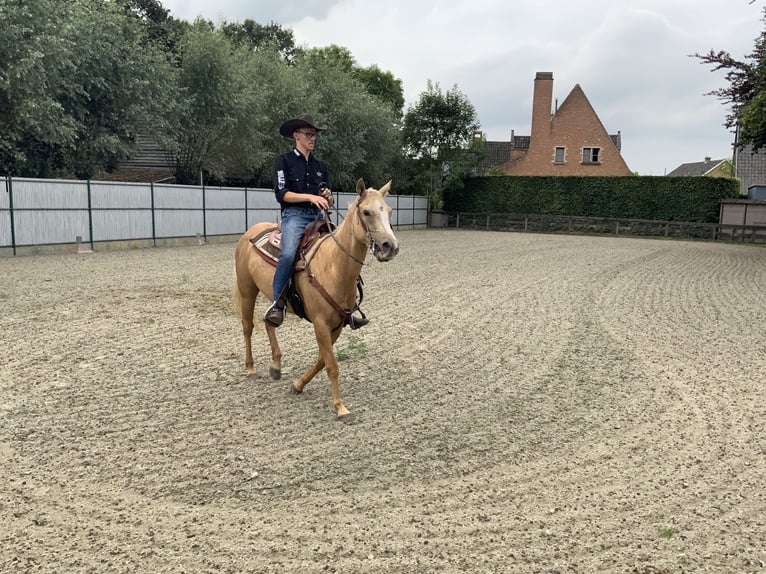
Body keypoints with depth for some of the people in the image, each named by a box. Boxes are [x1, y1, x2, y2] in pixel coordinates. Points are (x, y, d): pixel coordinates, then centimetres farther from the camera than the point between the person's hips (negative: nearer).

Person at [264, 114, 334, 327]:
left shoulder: (320, 165, 20)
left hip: (317, 217, 6)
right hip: (295, 215, -5)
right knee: (288, 254, -34)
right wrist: (310, 197, -16)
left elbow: (328, 202, 22)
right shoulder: (284, 161, 6)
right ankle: (277, 303, -19)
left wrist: (328, 196, -1)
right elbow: (282, 194, -5)